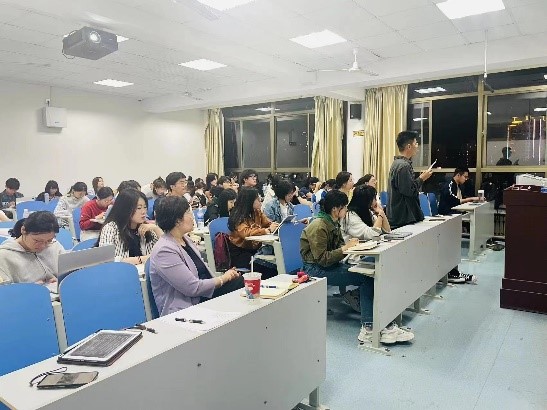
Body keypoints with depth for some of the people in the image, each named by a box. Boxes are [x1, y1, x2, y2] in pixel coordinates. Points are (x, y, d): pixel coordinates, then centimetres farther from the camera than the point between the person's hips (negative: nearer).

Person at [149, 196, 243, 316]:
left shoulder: (185, 239, 11)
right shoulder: (165, 251, -18)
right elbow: (193, 288, -20)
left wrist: (227, 275, -1)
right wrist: (223, 278, -7)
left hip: (204, 298, 9)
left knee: (239, 281, -15)